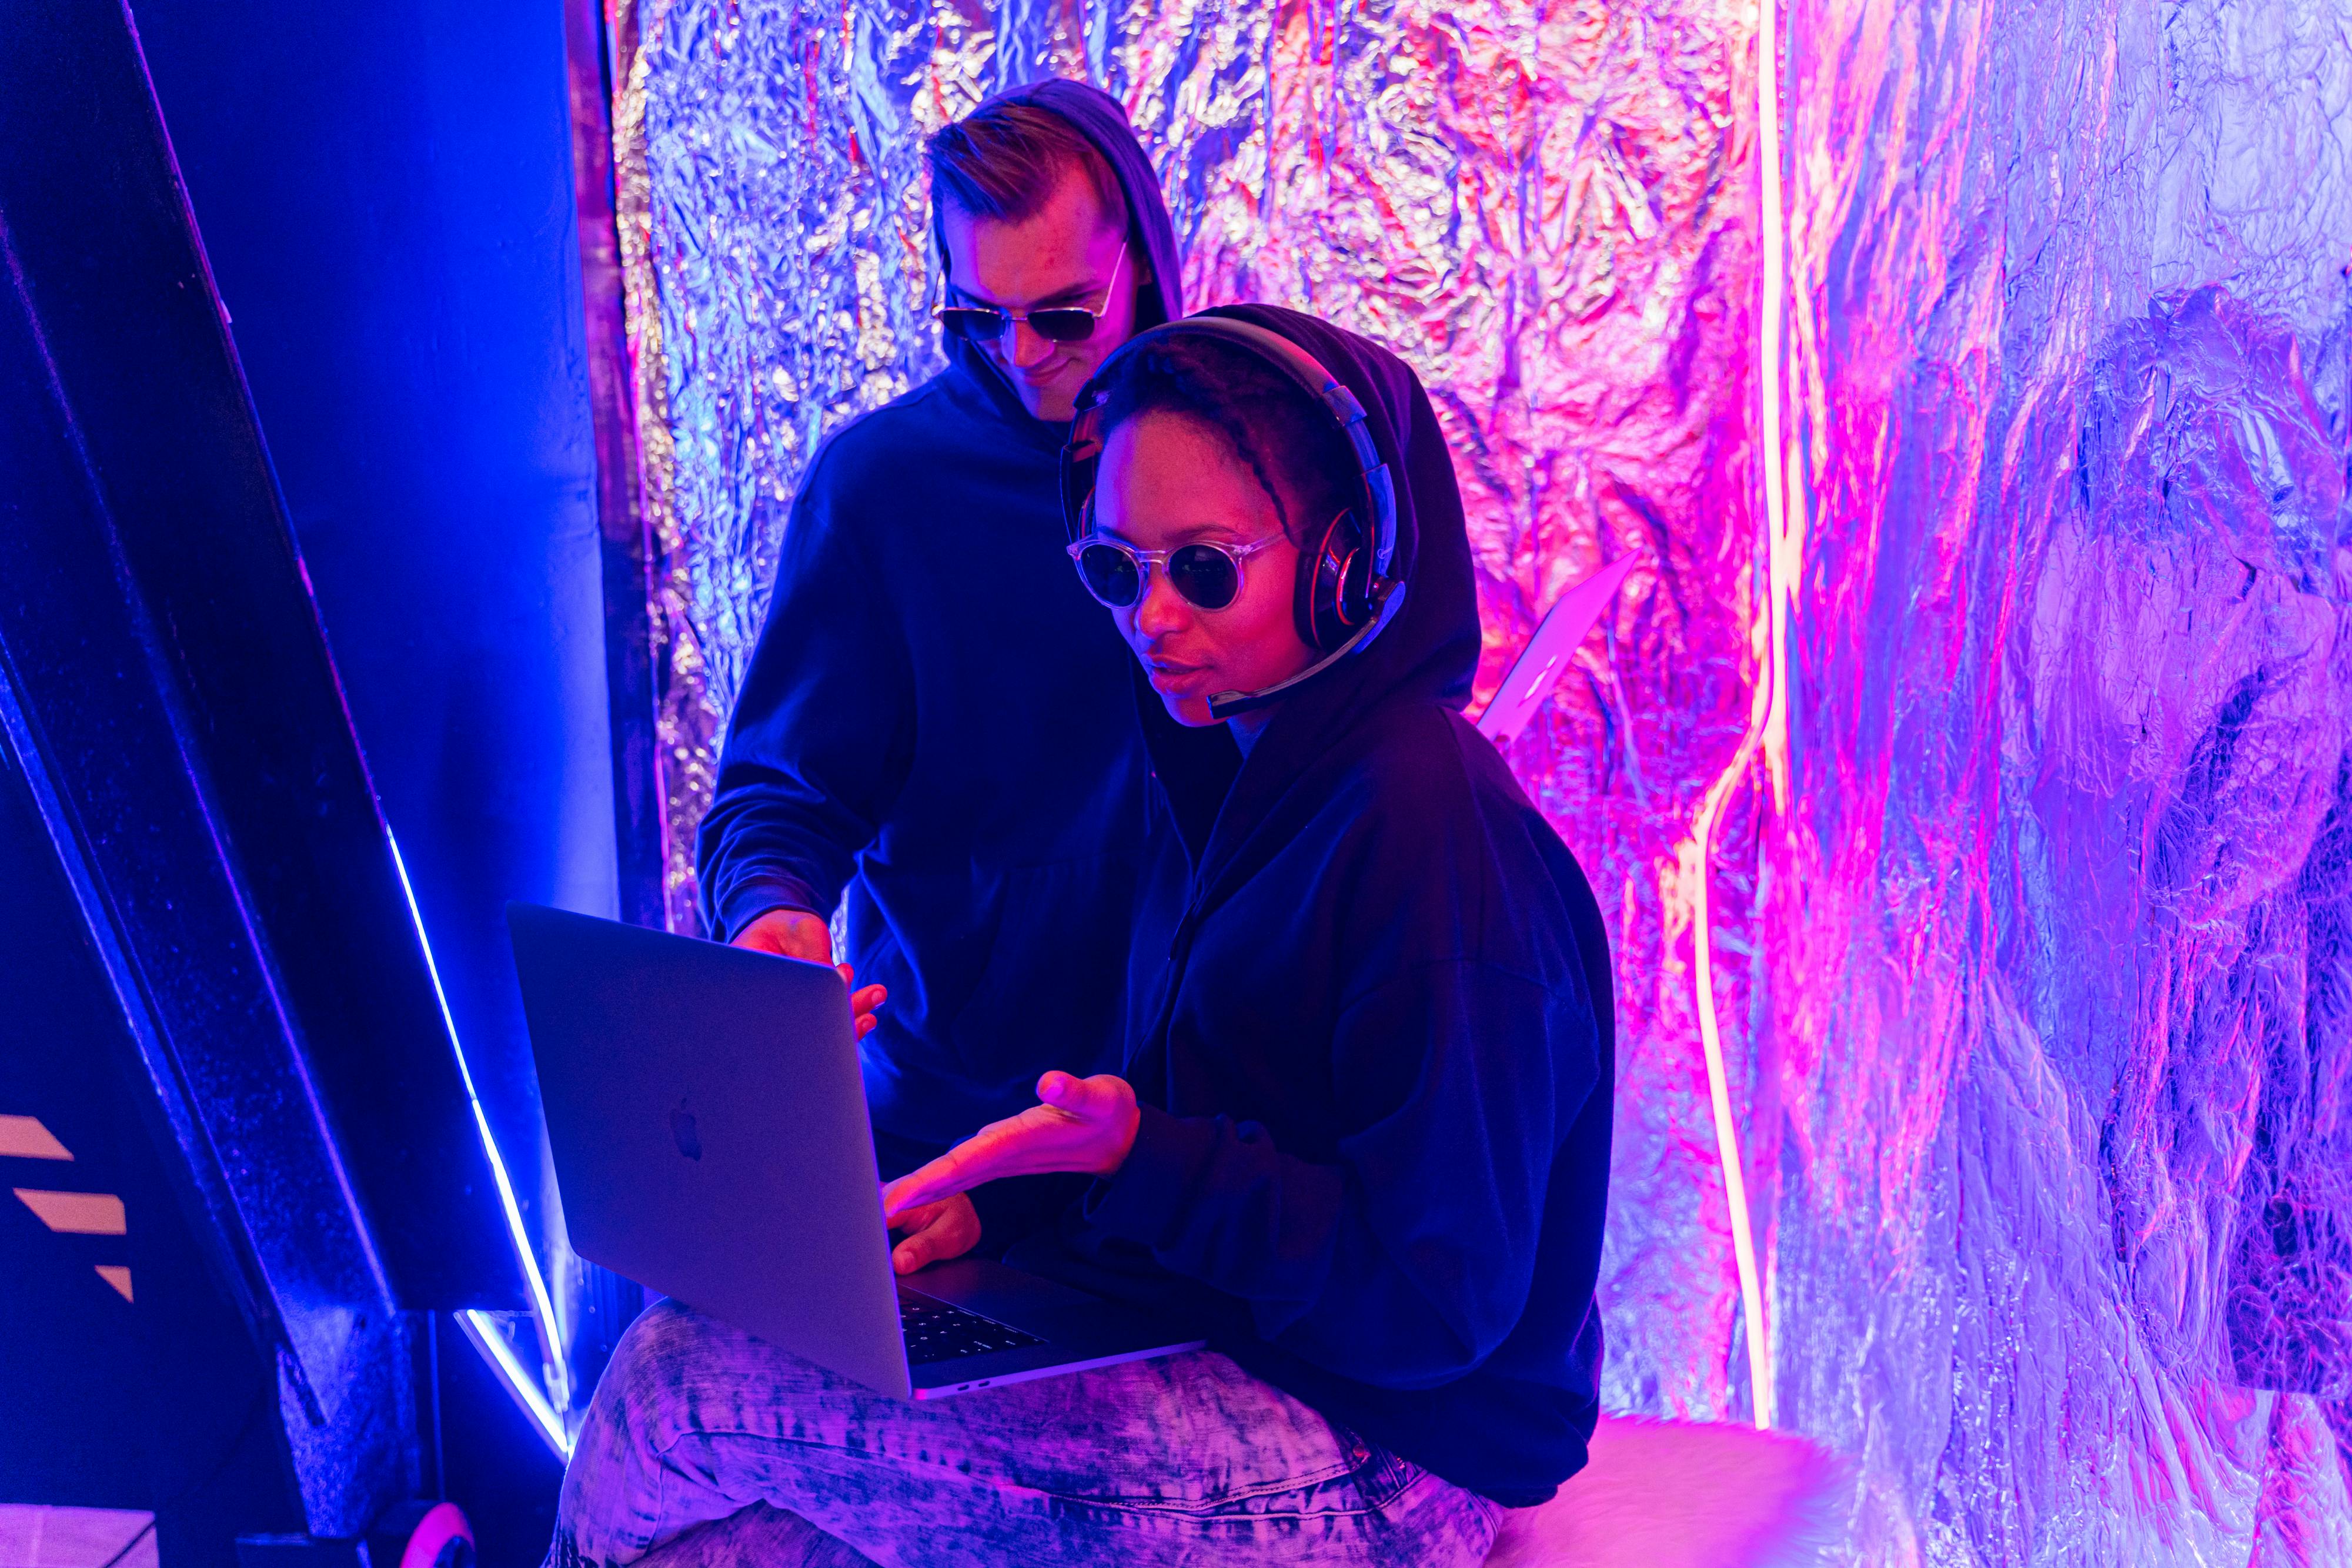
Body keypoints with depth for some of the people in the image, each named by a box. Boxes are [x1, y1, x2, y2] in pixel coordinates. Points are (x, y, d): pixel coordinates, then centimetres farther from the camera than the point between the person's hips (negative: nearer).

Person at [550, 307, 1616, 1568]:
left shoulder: (1432, 828, -20)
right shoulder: (1236, 787, 11)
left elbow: (1434, 1302, -20)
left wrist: (1137, 1159, -28)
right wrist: (998, 1189, 1)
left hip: (1375, 1462, -8)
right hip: (1211, 1363, 8)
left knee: (677, 1383, -12)